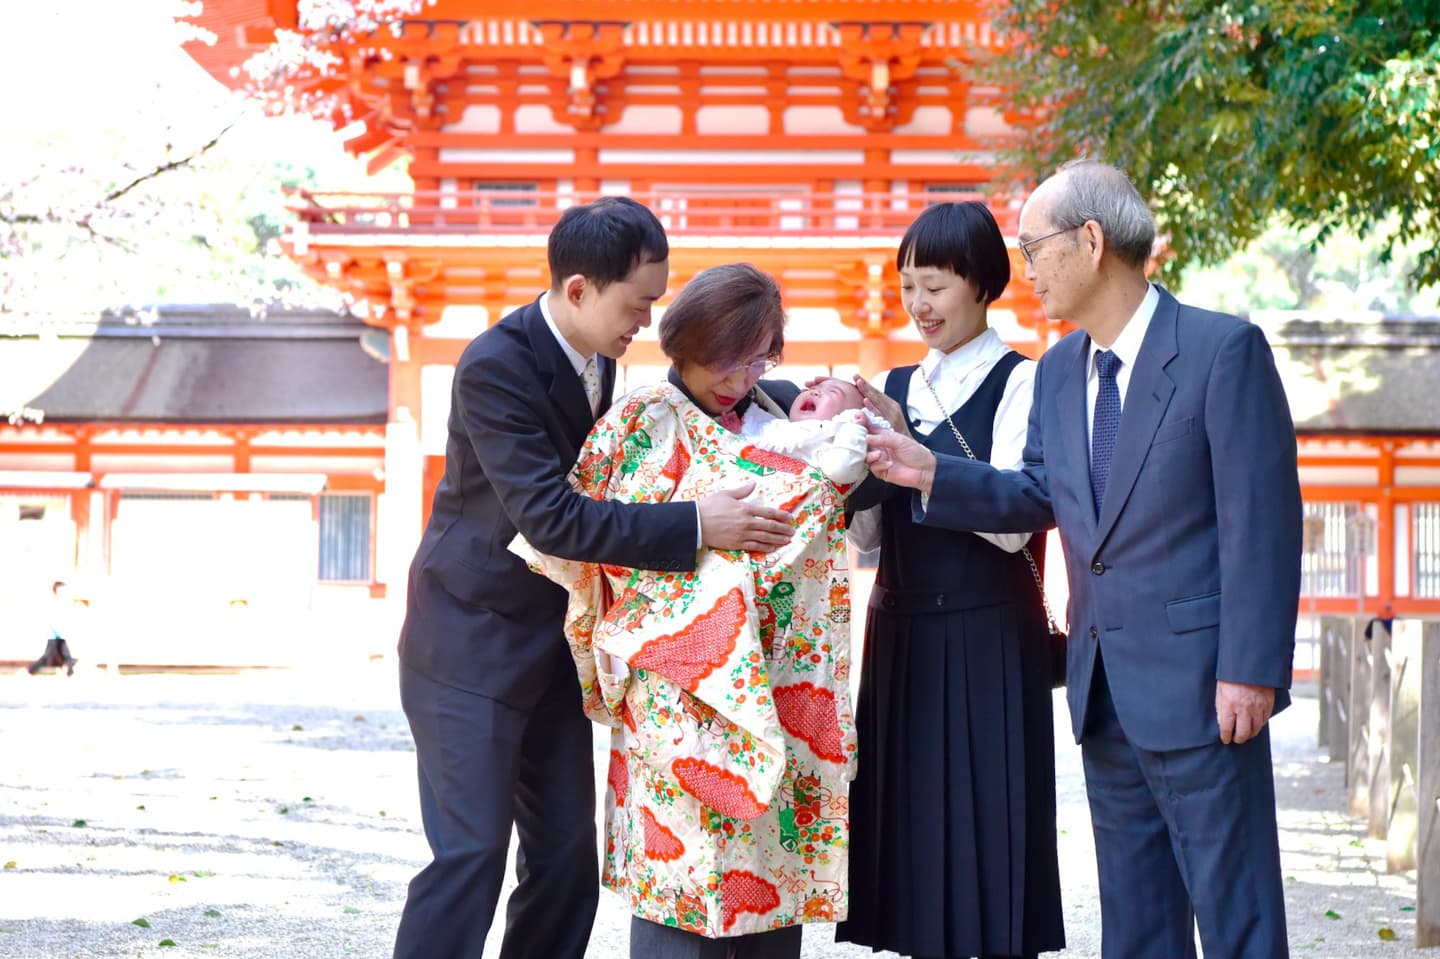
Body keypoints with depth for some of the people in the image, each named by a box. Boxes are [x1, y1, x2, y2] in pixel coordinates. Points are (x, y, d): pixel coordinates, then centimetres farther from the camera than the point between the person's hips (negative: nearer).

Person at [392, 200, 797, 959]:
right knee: (471, 853, -10)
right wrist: (694, 527, -30)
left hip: (552, 646, 8)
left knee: (568, 854, 8)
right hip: (473, 645, -8)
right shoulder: (494, 366, -22)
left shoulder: (596, 362, 4)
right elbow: (549, 517, -29)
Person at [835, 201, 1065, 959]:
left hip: (986, 639, -6)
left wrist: (907, 445, -19)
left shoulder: (1019, 383, -7)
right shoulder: (897, 387, 12)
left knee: (980, 823, -2)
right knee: (908, 818, 8)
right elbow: (868, 536, 10)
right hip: (901, 636, 6)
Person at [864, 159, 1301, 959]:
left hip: (1198, 682, -7)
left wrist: (1250, 670, -18)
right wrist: (931, 473, -1)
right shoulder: (1057, 369, 10)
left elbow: (1260, 519, -15)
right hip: (1103, 685, 7)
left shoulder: (1223, 349, -12)